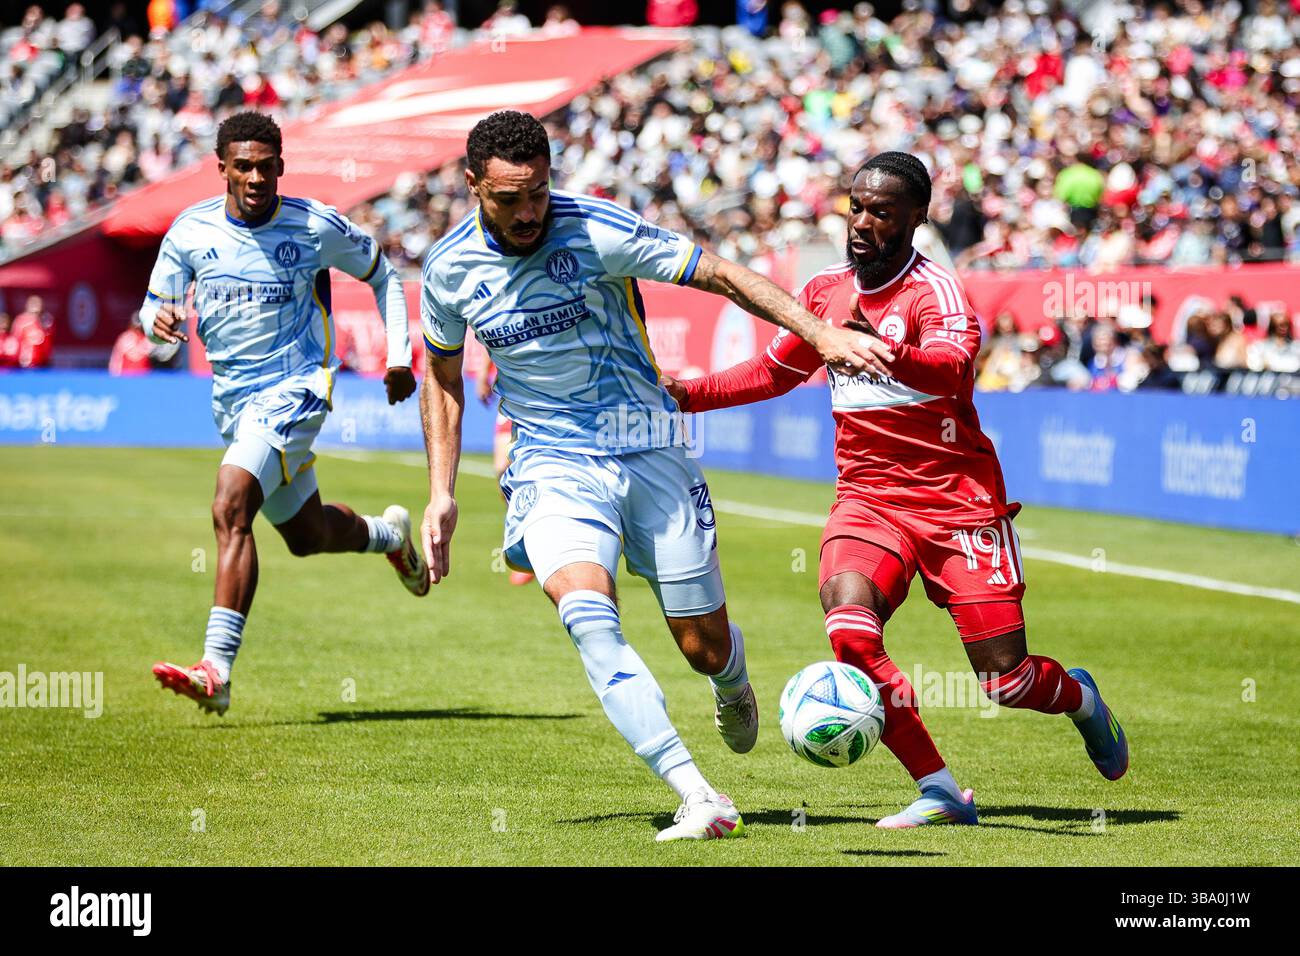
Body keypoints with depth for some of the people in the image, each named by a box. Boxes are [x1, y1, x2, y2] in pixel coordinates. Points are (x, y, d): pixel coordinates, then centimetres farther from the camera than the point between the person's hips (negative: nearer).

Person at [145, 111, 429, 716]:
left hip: (295, 390, -6)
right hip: (231, 398, 6)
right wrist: (159, 320, -20)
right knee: (306, 536, 19)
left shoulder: (315, 226, -9)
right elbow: (154, 308, 5)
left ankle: (216, 671, -30)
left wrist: (400, 357, 2)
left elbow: (381, 274, 8)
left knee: (231, 508, -26)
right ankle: (389, 533, 53)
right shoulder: (191, 231, -2)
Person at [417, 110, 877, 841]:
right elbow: (443, 377, 14)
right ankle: (699, 799, -33)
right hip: (553, 465, 1)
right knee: (586, 610, -28)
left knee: (705, 647, 2)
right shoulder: (451, 268, -3)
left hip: (646, 446, -1)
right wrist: (442, 493, 7)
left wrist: (820, 332, -21)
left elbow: (720, 274, -11)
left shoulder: (597, 231, -14)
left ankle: (733, 678, 44)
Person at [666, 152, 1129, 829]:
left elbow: (955, 366, -34)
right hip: (867, 497, 4)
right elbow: (774, 371, 24)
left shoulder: (933, 290, -13)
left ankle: (1079, 698, 34)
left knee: (1006, 680, -5)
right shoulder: (824, 291, 7)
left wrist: (889, 351, -54)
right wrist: (687, 393, 13)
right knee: (849, 626, -26)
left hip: (956, 496, -4)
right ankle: (939, 792, -16)